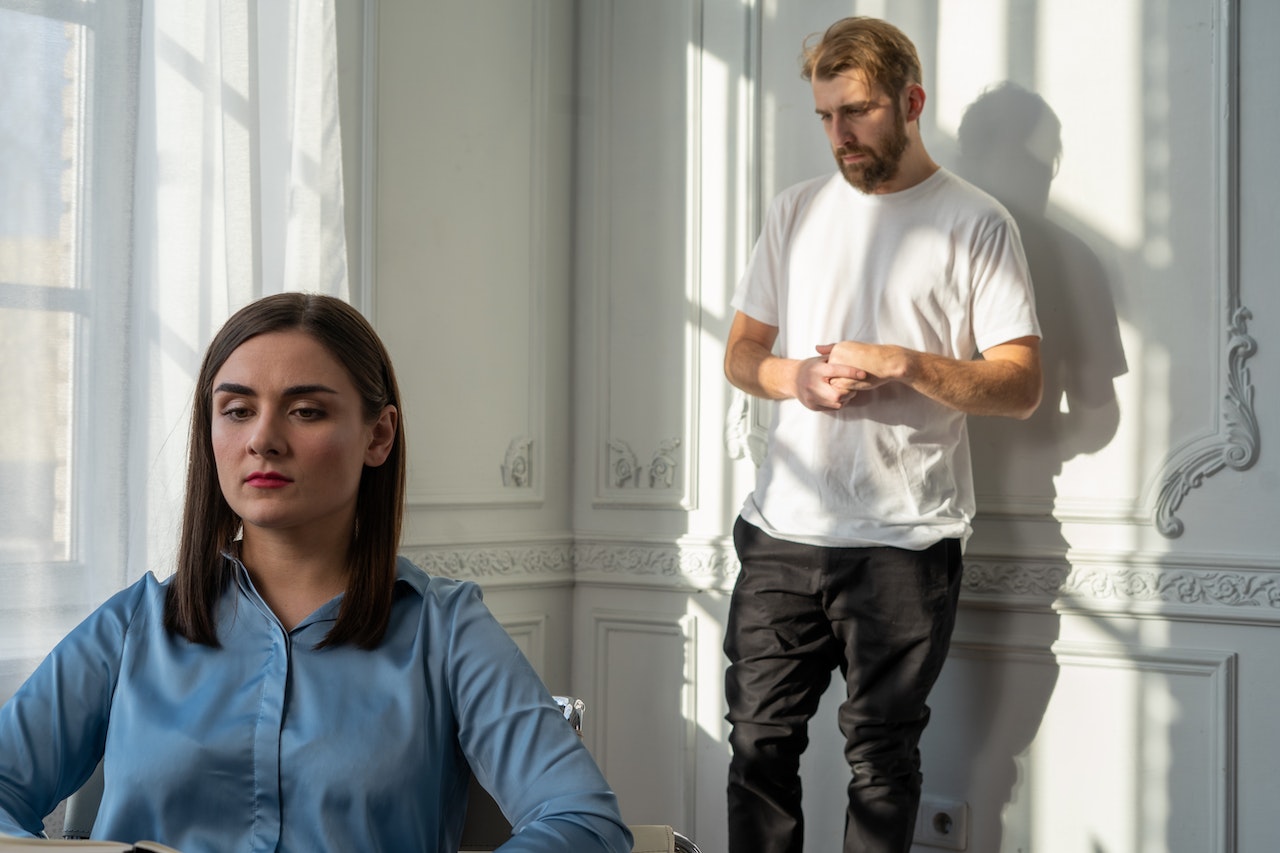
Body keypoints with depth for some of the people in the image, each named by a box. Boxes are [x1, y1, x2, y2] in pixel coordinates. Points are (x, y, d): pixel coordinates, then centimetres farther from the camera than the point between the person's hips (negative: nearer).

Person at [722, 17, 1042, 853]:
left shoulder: (976, 224, -1)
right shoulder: (798, 210, 13)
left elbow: (1021, 385, -5)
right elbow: (741, 352, 16)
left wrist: (901, 363, -18)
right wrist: (795, 377, -6)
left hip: (903, 542, -4)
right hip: (782, 531, 4)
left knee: (881, 756, 4)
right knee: (759, 739, 6)